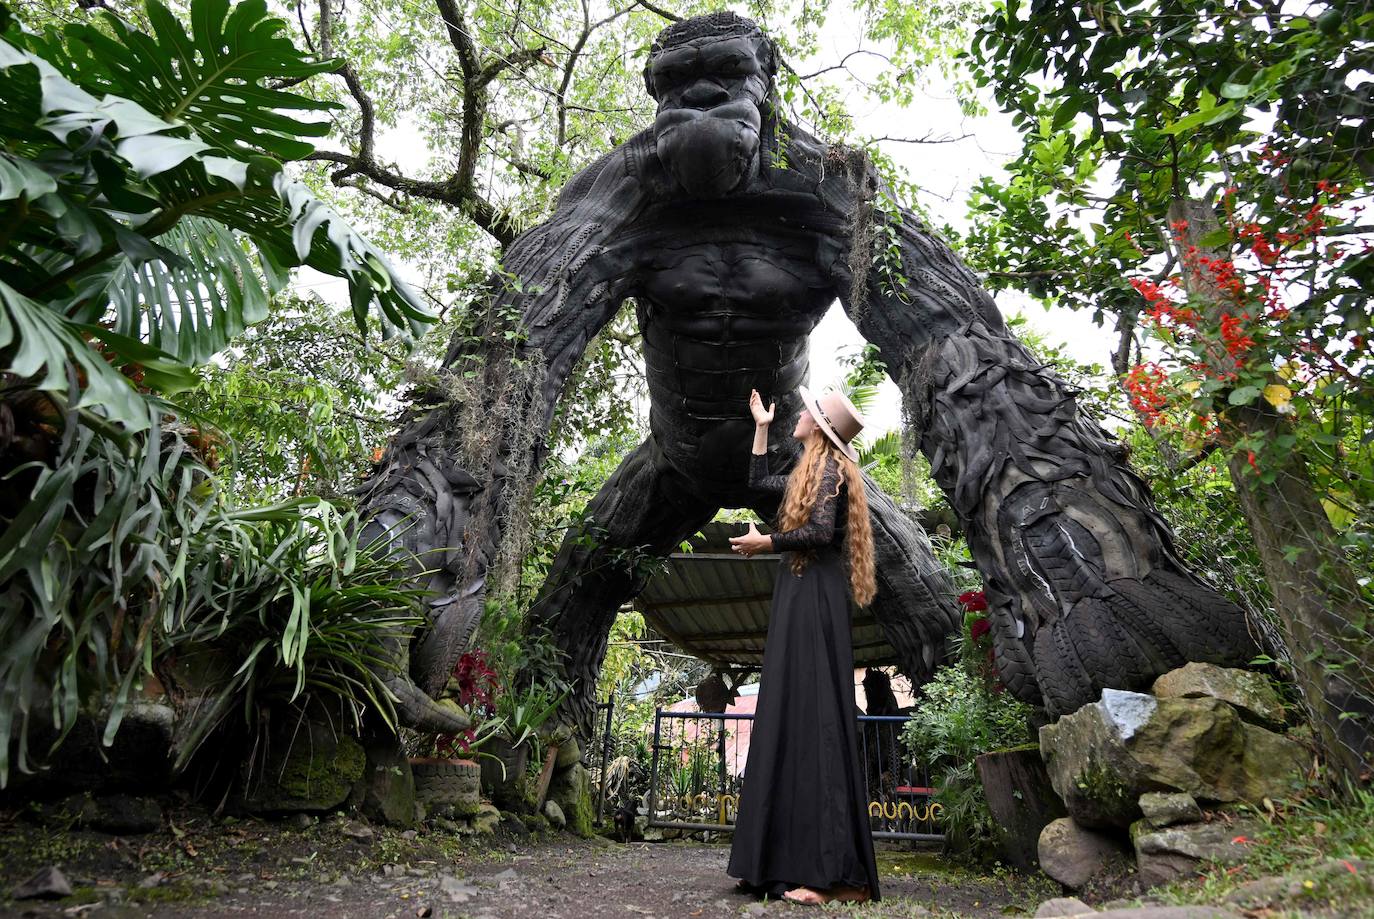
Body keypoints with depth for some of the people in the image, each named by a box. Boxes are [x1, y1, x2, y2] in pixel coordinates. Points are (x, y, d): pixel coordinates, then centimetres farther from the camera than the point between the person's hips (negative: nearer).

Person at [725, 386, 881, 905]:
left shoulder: (829, 468, -7)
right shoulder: (810, 472, 20)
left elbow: (820, 533, -20)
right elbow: (757, 481, 33)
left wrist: (764, 542, -8)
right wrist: (761, 427, 32)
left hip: (813, 600, -10)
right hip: (799, 599, 10)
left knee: (811, 721, -11)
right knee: (790, 722, 8)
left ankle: (828, 872, -8)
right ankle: (795, 859, 15)